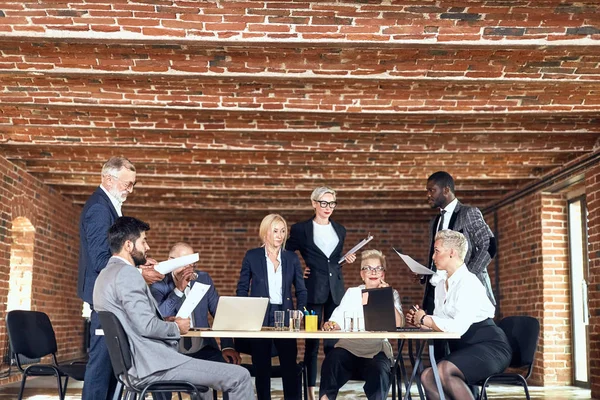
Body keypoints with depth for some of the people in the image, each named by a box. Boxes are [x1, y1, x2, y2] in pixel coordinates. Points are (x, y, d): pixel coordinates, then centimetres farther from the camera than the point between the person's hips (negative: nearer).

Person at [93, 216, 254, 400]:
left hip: (135, 365, 11)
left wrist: (165, 323, 12)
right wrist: (176, 328, -5)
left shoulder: (106, 275, 15)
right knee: (240, 376, -13)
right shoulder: (127, 273, -16)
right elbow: (146, 326, -23)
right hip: (152, 365, -11)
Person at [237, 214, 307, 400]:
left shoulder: (292, 258, 7)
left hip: (285, 317, 1)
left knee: (290, 367, -4)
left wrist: (300, 312, -5)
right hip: (259, 318, -1)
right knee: (261, 368, 5)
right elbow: (242, 288, 5)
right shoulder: (252, 256, 2)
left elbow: (301, 290, 9)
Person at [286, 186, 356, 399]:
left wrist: (346, 260, 1)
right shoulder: (300, 229, -2)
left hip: (336, 289, 4)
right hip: (313, 289, -4)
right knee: (311, 340, 0)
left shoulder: (340, 230, 13)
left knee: (334, 340, 5)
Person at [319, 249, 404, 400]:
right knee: (332, 361, -30)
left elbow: (398, 325, -3)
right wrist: (330, 325, -15)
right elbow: (338, 320, 7)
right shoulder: (352, 293, 19)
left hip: (377, 350, -1)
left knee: (379, 370, -34)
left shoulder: (392, 294, 13)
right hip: (348, 347, 1)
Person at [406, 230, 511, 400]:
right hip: (463, 348, 8)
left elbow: (458, 327, -26)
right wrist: (420, 321, -8)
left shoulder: (468, 282, -16)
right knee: (428, 377, -14)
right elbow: (441, 323, 11)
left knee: (444, 370, -32)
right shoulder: (441, 283, 11)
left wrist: (425, 319, -14)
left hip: (489, 346, -8)